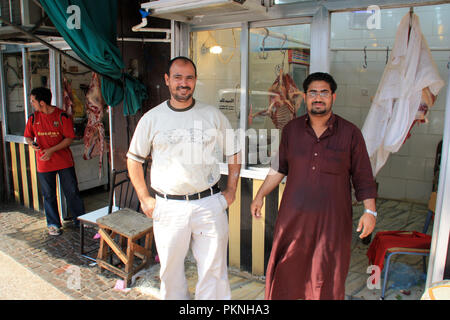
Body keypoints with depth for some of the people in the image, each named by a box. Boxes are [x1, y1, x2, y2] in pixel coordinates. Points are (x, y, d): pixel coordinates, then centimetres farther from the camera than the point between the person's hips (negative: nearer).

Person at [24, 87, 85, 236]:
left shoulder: (62, 116, -8)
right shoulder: (33, 117, 3)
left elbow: (69, 138, -9)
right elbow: (28, 136, 13)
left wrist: (52, 150, -17)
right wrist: (31, 143, -11)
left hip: (64, 162, -3)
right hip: (44, 164, 3)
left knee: (72, 192, 3)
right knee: (49, 195, 10)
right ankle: (53, 224, 23)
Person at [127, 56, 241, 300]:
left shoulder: (213, 115, 2)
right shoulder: (151, 118, 2)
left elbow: (234, 153, 11)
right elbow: (134, 159, 10)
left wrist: (231, 191, 5)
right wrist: (145, 199, 4)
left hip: (209, 204, 0)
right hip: (168, 207, 1)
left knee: (213, 268, 8)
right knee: (170, 269, 14)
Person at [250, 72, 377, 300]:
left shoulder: (350, 133, -2)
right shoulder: (291, 129, 4)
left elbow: (363, 177, 1)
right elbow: (279, 168, 12)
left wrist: (370, 211, -5)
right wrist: (260, 196, 9)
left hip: (332, 220, -2)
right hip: (294, 216, 2)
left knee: (328, 276, 8)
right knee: (285, 270, 11)